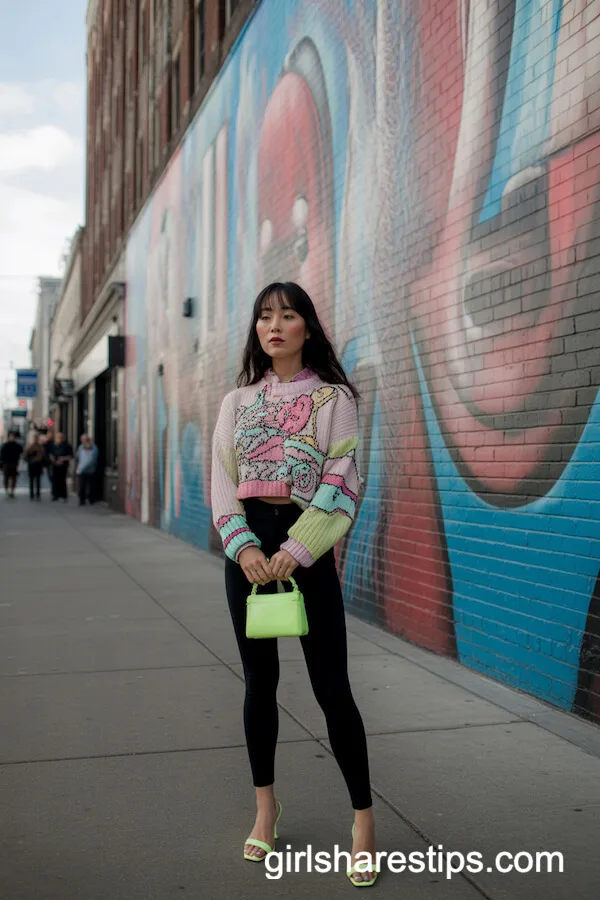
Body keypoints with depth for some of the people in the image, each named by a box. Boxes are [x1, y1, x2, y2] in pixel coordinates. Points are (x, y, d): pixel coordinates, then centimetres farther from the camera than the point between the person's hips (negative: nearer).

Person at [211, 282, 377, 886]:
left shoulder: (333, 397, -1)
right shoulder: (237, 401, 10)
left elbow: (340, 485, -8)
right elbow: (221, 482, 5)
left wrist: (295, 552, -16)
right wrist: (244, 547, -11)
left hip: (307, 548, -4)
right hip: (248, 549, 4)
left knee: (331, 686, -3)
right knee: (259, 679, 12)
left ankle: (364, 818, 9)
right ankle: (265, 805, 27)